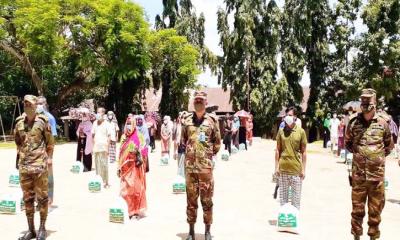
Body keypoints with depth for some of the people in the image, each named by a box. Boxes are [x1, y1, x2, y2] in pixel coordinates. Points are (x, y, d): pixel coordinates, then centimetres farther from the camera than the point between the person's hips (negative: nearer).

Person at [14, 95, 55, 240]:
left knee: (42, 197, 3)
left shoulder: (42, 121, -3)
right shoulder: (19, 123, 8)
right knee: (27, 198, 10)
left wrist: (49, 158, -3)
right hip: (24, 166, 4)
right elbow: (17, 141, 20)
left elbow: (50, 142, 1)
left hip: (40, 165, -4)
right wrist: (21, 153, 9)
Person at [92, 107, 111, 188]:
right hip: (96, 147, 4)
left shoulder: (106, 124, -3)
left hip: (103, 147, -4)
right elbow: (93, 135, 15)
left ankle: (105, 182, 8)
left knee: (104, 165, -1)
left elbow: (109, 136, -4)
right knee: (97, 164, 7)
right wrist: (93, 146, 10)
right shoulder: (95, 123, 10)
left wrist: (107, 147, -9)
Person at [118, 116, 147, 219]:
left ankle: (138, 211, 11)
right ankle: (132, 210, 19)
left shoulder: (138, 136, -3)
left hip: (135, 166, -5)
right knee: (126, 189, 5)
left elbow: (143, 150, -7)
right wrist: (119, 167, 12)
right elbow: (121, 153, 15)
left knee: (136, 189, -1)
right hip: (126, 167, 5)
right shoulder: (124, 137, 13)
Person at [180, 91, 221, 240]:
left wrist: (210, 154, 4)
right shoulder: (186, 119, 6)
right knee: (191, 199, 9)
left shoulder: (212, 120, 2)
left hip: (206, 165, -1)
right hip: (190, 165, 2)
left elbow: (217, 142, 7)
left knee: (207, 199, 5)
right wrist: (189, 151, 10)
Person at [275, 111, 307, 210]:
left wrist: (303, 169, -3)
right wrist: (276, 167, 1)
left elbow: (303, 152, 0)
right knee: (283, 195, 11)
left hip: (296, 169, -1)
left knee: (296, 196, 6)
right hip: (283, 168, 1)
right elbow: (278, 150, 5)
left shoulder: (301, 131, -2)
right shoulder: (281, 131, 2)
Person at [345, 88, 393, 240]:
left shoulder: (382, 123, -1)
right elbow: (348, 143, 14)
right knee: (357, 207, 9)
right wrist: (358, 153, 5)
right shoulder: (353, 123, 0)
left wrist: (378, 156, 5)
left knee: (376, 208, 10)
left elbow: (389, 146, 12)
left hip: (377, 173, 0)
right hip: (358, 173, 0)